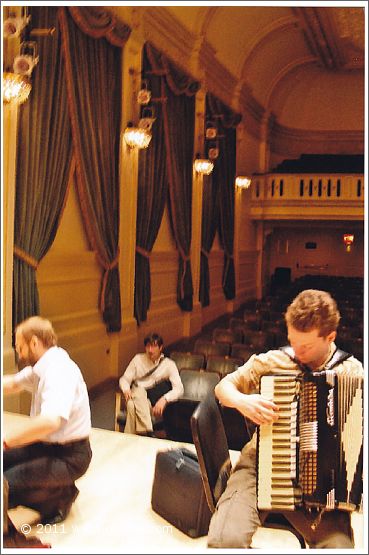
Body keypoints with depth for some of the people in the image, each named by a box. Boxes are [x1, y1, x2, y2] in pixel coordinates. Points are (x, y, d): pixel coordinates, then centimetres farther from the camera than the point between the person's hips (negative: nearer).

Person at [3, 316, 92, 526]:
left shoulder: (59, 370, -25)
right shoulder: (42, 366, 5)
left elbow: (50, 421, -39)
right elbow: (13, 384, 23)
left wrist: (7, 440, -32)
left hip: (69, 456, -10)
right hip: (46, 446, 10)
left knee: (7, 484, -22)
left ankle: (60, 497, 3)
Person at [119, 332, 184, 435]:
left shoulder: (169, 364, 1)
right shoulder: (138, 359, 8)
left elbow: (179, 388, -9)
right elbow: (124, 379, 10)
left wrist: (164, 399, -29)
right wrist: (126, 390, -15)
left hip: (154, 403, -2)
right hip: (135, 396, 2)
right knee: (139, 391, -35)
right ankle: (147, 432, -43)